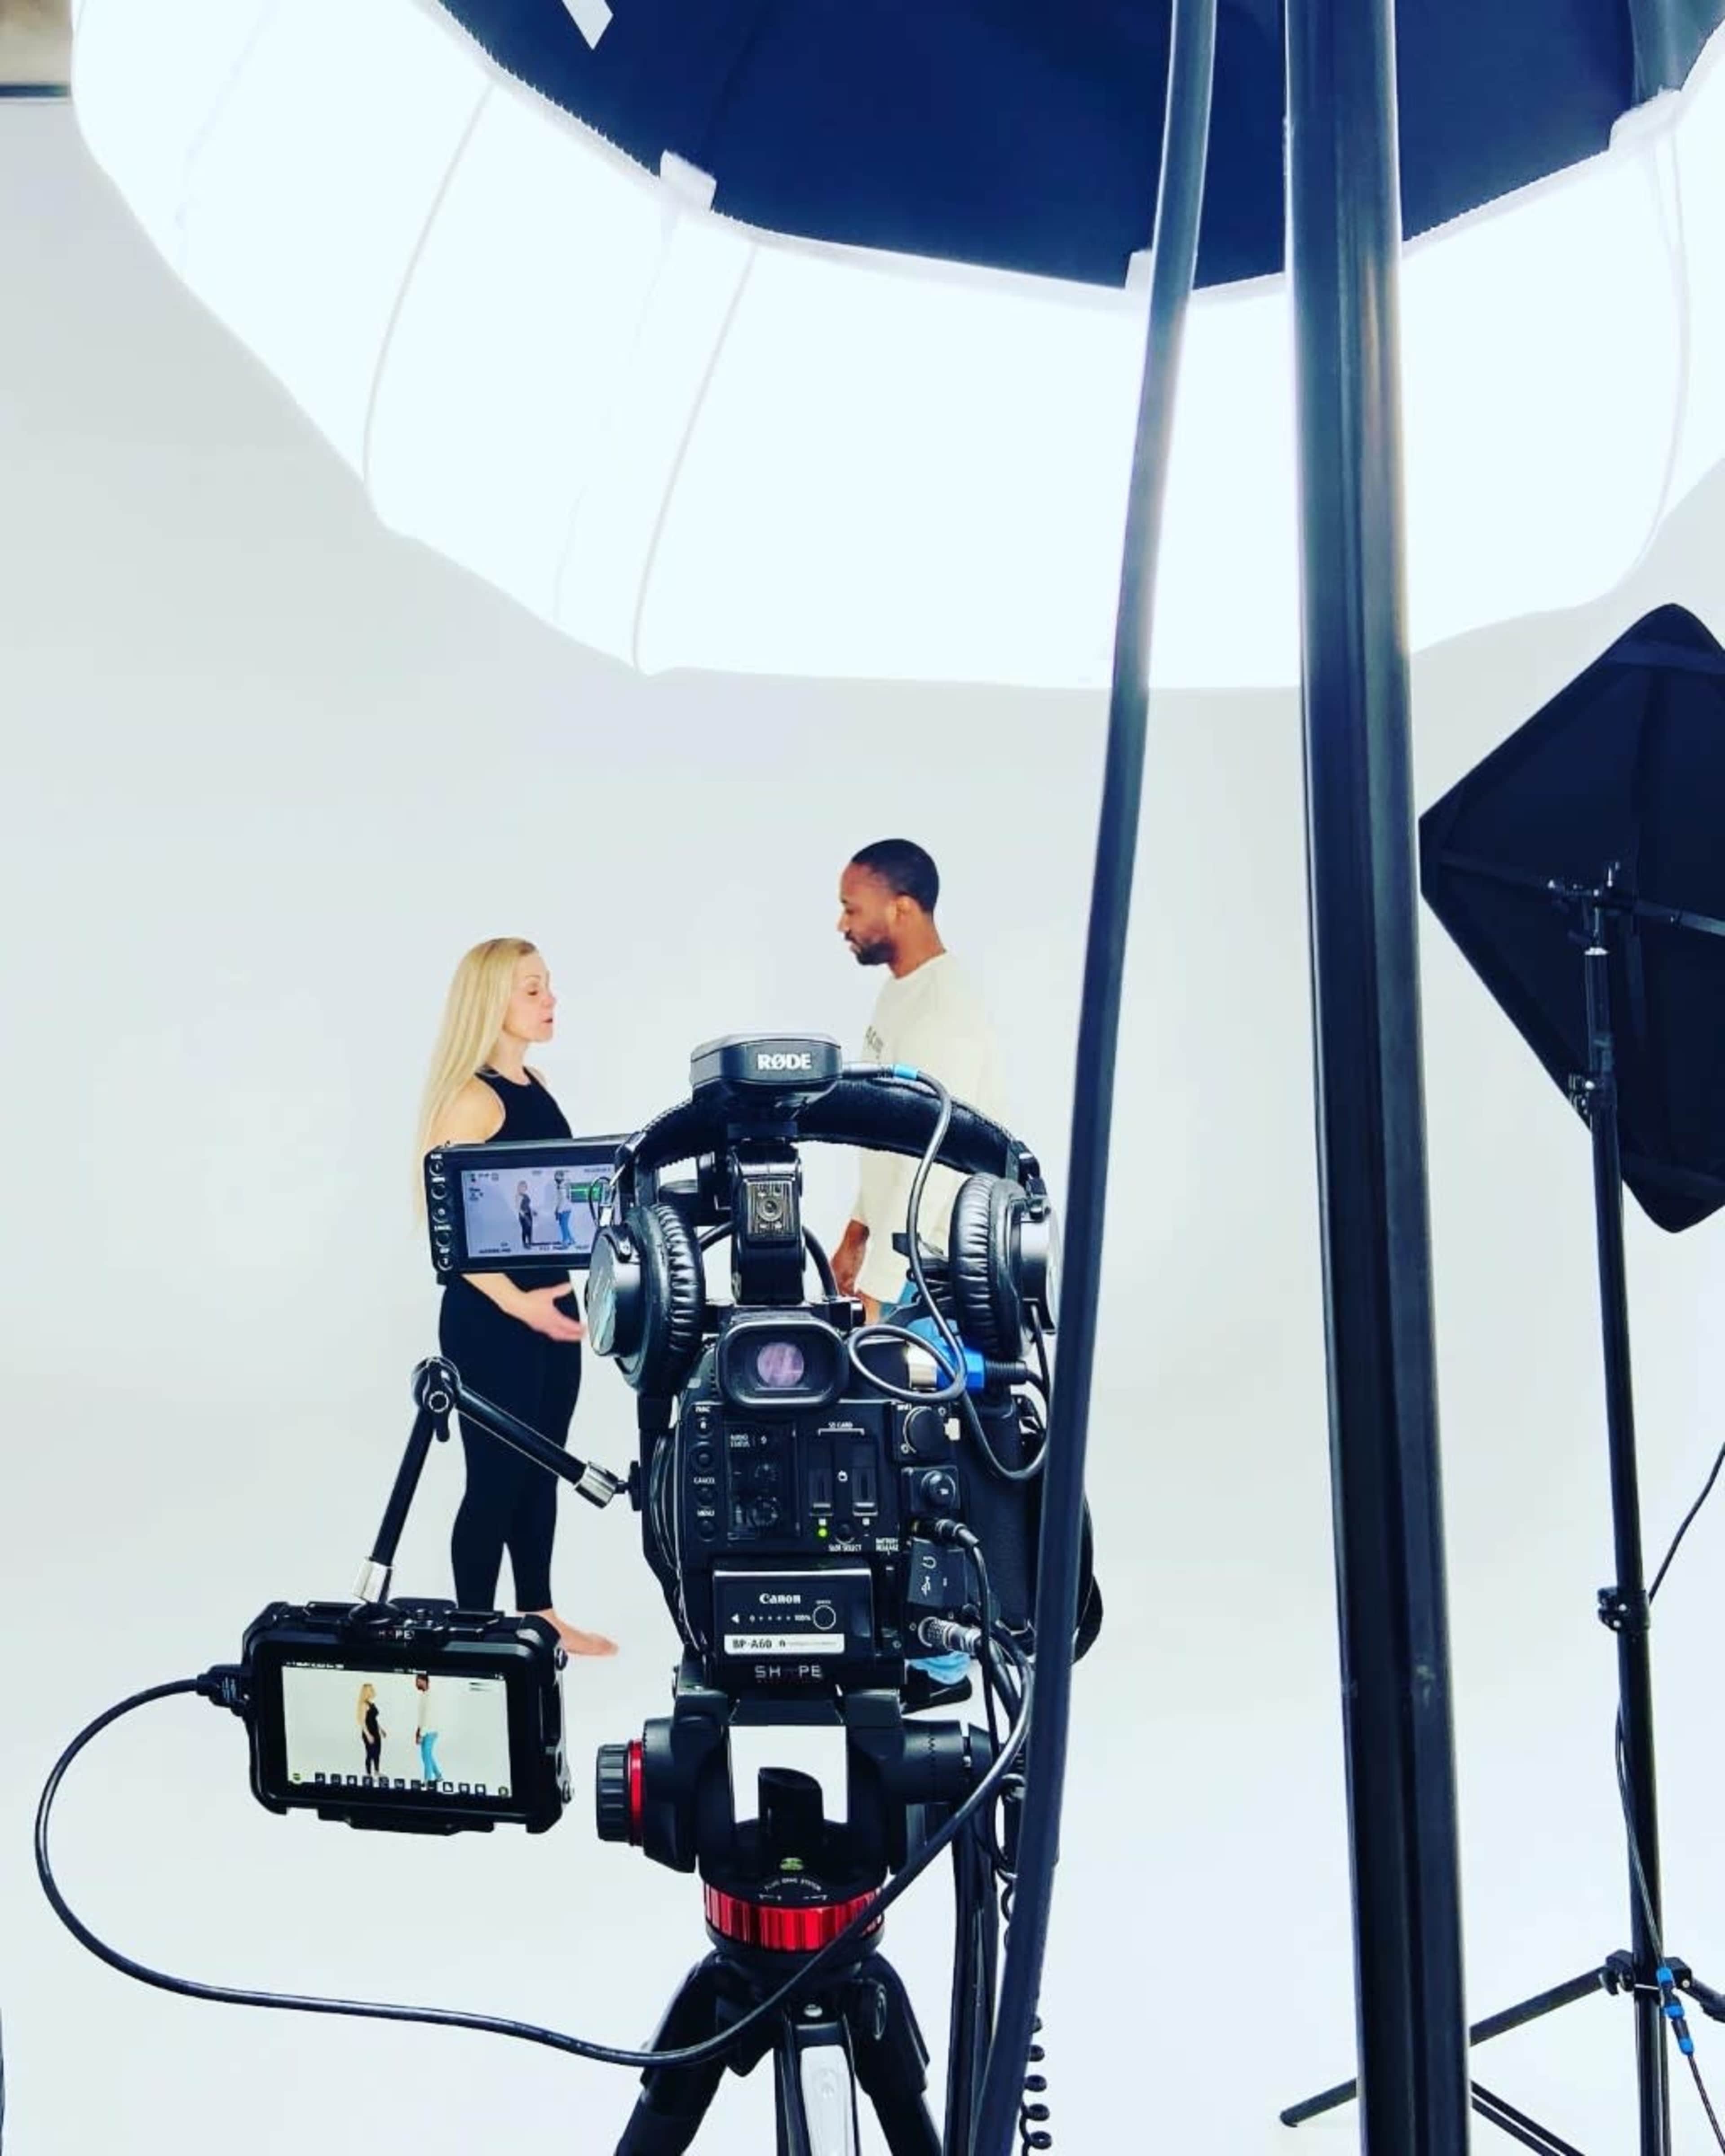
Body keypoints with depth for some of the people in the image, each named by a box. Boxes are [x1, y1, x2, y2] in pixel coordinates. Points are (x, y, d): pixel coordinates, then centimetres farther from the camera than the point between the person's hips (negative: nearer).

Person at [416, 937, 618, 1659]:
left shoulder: (534, 1086, 9)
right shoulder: (472, 1097, -17)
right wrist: (516, 1303, -27)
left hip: (549, 1311, 8)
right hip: (490, 1319, -8)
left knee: (541, 1469, 17)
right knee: (497, 1477, 2)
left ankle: (539, 1615, 31)